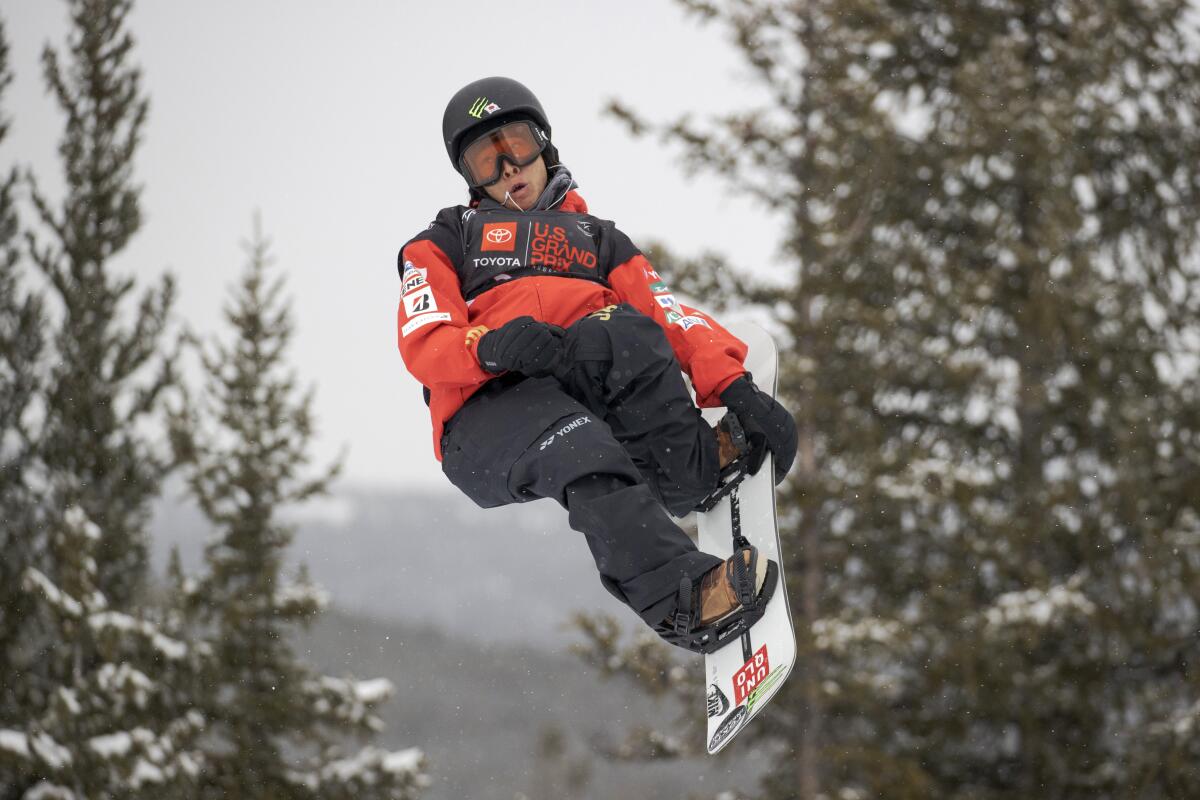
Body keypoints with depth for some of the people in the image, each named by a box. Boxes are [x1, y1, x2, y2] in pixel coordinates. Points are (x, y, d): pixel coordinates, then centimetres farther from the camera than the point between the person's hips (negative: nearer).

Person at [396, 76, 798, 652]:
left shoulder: (599, 241, 32)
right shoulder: (442, 246, 27)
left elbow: (672, 318, 13)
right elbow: (424, 345, 6)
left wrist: (734, 388, -8)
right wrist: (493, 346, -18)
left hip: (591, 387, 2)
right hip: (489, 415, -2)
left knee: (618, 326, -32)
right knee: (581, 451, -38)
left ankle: (689, 469, -37)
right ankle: (680, 601, -52)